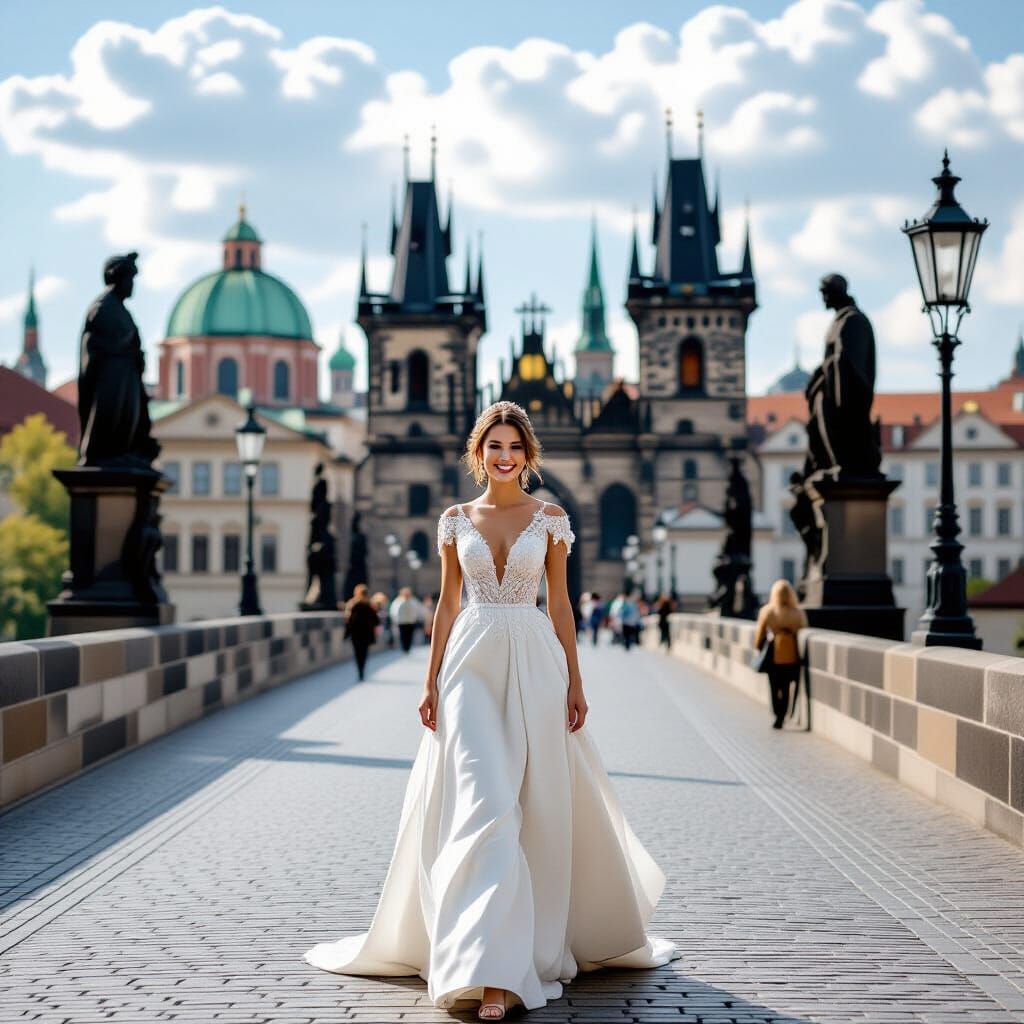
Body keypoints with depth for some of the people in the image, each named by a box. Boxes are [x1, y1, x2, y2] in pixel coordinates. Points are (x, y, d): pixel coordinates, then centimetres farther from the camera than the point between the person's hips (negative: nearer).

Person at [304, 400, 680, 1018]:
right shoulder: (456, 519, 8)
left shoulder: (551, 519, 6)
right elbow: (448, 605, 10)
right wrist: (431, 683, 5)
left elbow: (560, 603, 7)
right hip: (472, 665, 0)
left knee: (538, 808, 3)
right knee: (482, 807, -11)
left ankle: (539, 941, 22)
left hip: (534, 665, 0)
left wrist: (574, 682, 3)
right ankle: (489, 971, -12)